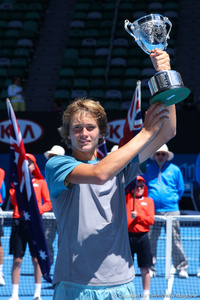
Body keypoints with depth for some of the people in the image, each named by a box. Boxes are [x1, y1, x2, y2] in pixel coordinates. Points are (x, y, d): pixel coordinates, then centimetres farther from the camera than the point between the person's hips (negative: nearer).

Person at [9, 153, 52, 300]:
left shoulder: (41, 182, 8)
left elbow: (49, 204, 5)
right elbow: (14, 201, -4)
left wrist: (36, 209, -12)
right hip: (19, 221, 1)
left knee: (36, 259, 0)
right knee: (17, 259, 0)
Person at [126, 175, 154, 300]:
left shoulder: (149, 201, 8)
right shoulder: (126, 198, 9)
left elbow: (151, 220, 0)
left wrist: (138, 216, -14)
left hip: (142, 237, 0)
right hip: (127, 236, 0)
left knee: (144, 269, 3)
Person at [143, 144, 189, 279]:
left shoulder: (175, 170, 8)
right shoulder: (147, 169, 8)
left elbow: (180, 189, 14)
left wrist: (173, 200, 8)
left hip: (171, 210, -1)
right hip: (152, 211, 1)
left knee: (175, 240, -2)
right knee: (150, 240, 0)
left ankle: (181, 268, 6)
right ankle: (150, 268, 10)